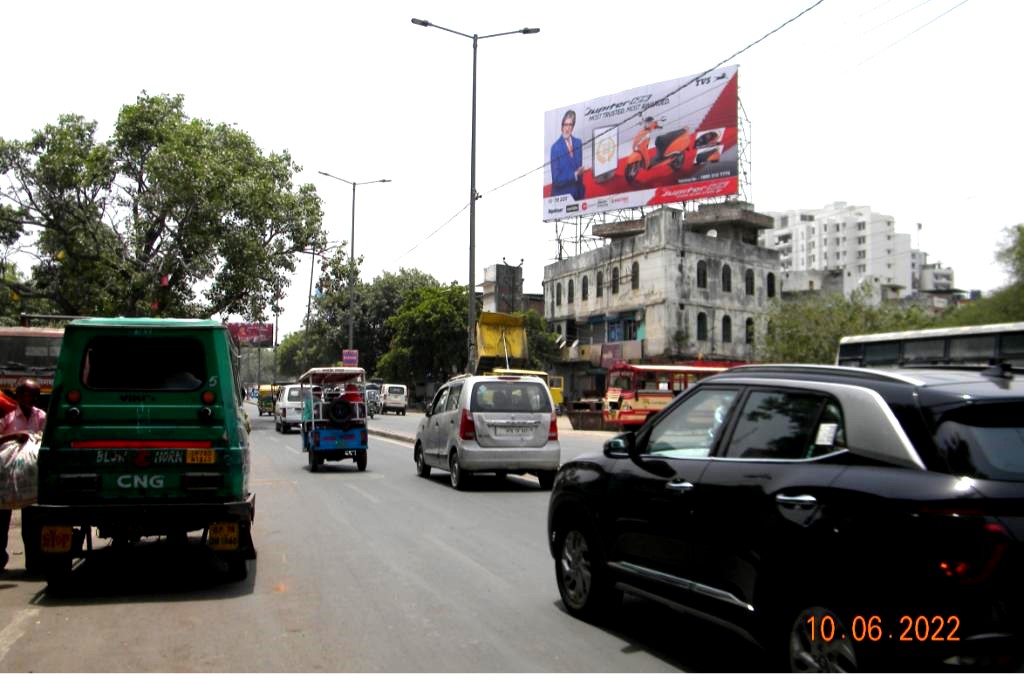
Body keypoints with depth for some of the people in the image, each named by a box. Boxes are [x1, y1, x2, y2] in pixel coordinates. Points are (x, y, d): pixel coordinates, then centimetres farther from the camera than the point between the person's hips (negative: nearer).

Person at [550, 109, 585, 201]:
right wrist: (575, 174, -20)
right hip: (561, 196, -5)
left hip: (577, 194, 5)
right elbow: (556, 179, -15)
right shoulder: (555, 148, -13)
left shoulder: (578, 143, 3)